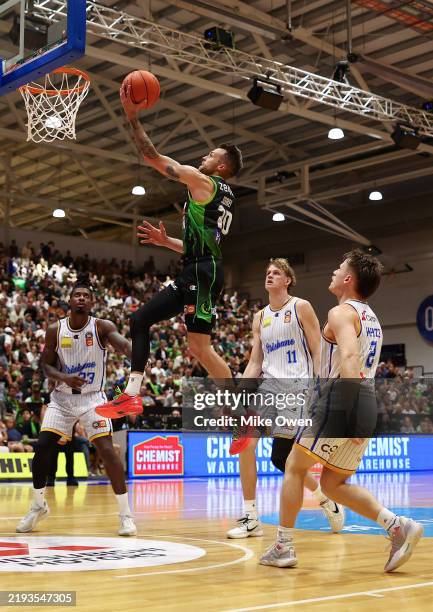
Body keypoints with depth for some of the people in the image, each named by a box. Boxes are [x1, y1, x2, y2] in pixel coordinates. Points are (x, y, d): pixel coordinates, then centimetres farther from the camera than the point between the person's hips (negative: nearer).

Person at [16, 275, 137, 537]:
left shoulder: (102, 327, -12)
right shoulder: (55, 330, -4)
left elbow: (123, 343, -31)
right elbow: (46, 365, 2)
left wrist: (135, 353, -55)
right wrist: (65, 378, -20)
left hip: (93, 397, -3)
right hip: (62, 397, 3)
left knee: (107, 449, -16)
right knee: (43, 448, -5)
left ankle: (126, 513, -6)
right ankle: (38, 506, 19)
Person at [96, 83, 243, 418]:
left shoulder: (204, 182, -3)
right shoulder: (225, 198, 25)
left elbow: (154, 157, -4)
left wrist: (133, 116, 1)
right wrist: (166, 241, 25)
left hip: (203, 271, -10)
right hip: (200, 271, 10)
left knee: (200, 346, -14)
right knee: (141, 319, 12)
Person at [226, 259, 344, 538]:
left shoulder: (301, 307, 0)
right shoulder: (260, 317, 16)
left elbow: (317, 352, -2)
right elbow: (255, 362, 15)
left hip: (297, 385, -5)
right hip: (268, 384, 5)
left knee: (283, 458, -8)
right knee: (245, 441, -14)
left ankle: (325, 497, 21)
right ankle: (251, 518, -6)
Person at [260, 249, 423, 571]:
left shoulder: (342, 312, -7)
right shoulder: (372, 318, 22)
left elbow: (349, 357, -25)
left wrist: (350, 410, -33)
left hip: (342, 400, -8)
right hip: (369, 403, 8)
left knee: (294, 468, 6)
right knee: (334, 484, 14)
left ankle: (283, 547, 9)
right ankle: (398, 526, 0)